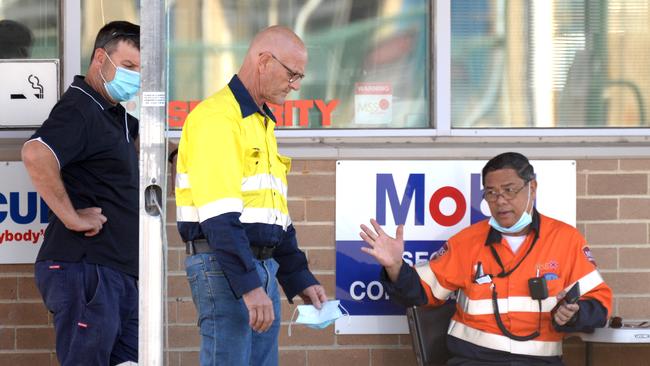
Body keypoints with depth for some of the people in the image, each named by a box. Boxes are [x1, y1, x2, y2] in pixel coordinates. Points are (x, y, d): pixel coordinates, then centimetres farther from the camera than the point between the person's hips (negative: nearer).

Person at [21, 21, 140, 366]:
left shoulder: (115, 115, 19)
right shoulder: (78, 110, -12)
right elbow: (36, 155, -32)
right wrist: (71, 217, -25)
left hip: (118, 271, 10)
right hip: (85, 269, -10)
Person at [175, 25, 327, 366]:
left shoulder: (262, 123, 20)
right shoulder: (217, 117, -11)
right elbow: (218, 215, -20)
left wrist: (300, 279, 18)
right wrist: (249, 285, -25)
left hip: (262, 265, 10)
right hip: (223, 265, -10)